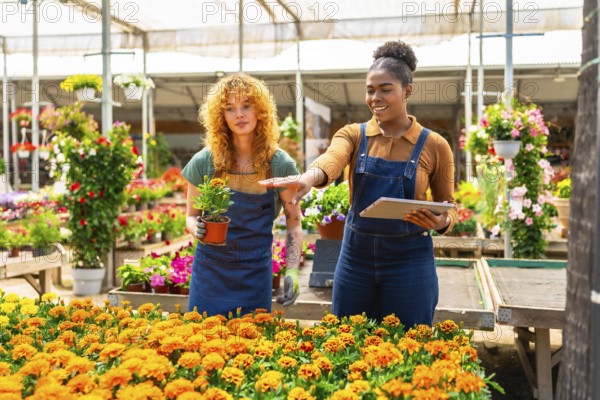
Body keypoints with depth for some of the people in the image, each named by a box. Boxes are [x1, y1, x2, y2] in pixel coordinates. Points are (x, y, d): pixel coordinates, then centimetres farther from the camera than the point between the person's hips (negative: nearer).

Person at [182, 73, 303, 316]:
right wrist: (197, 228, -18)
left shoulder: (280, 165, -8)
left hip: (255, 275, 0)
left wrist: (291, 271, -7)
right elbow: (191, 216, 4)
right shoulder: (204, 162, -7)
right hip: (210, 271, 1)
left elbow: (293, 221, 2)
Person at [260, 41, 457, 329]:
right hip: (355, 258, 2)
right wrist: (310, 176, -45)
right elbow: (331, 159, -23)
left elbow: (448, 208, 5)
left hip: (409, 262, -2)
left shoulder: (433, 146, -4)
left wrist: (441, 222, -18)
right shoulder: (353, 135, 0)